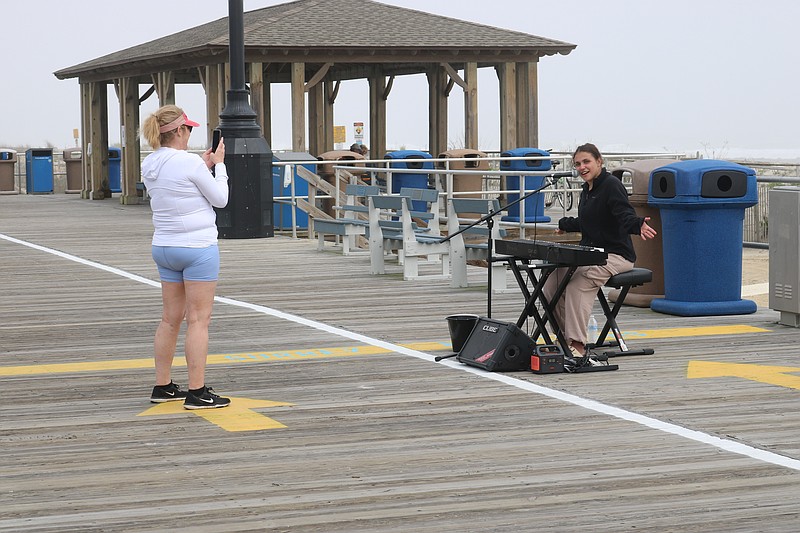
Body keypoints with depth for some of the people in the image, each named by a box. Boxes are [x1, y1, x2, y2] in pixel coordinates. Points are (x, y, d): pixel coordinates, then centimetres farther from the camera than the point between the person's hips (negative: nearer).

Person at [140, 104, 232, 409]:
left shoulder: (149, 165, 5)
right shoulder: (189, 162, -17)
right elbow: (220, 199, -6)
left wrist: (203, 165, 17)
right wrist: (219, 164, 5)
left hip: (164, 247, 8)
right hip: (197, 247, -8)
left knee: (171, 319, 14)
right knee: (198, 320, -3)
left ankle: (162, 387, 19)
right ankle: (197, 392, -2)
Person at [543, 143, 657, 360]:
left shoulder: (612, 185, -11)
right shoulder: (587, 190, 15)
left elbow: (626, 216, -25)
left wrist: (638, 226, -48)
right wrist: (564, 224, 49)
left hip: (616, 255, -8)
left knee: (578, 281, -33)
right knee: (553, 279, -14)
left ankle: (578, 344, -32)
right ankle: (566, 336, -6)